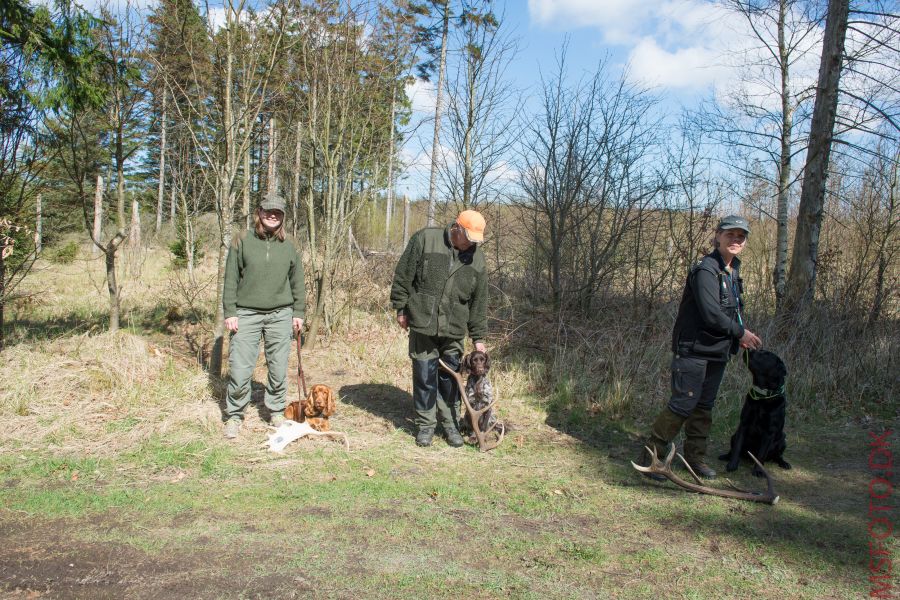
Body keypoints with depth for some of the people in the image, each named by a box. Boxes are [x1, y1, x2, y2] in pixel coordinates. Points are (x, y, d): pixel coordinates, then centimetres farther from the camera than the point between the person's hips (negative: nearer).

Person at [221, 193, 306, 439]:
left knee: (279, 368, 7)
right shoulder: (242, 241, 1)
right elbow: (231, 279, 1)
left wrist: (298, 312, 7)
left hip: (281, 315, 2)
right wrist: (230, 312, -5)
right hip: (246, 314, -2)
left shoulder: (289, 245, 7)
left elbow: (297, 281, 11)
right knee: (240, 369, -2)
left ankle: (277, 412, 23)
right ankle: (234, 416, 14)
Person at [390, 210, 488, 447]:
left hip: (454, 329, 3)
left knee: (451, 379, 8)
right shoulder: (425, 239, -8)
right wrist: (401, 309, -3)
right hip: (423, 323, -2)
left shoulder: (476, 257, 3)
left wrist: (478, 337, 6)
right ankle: (426, 424, 19)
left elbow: (479, 301, 7)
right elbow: (403, 275, -3)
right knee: (424, 377, 4)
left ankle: (450, 424, 23)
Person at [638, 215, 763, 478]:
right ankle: (651, 455, 0)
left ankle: (695, 457, 22)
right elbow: (711, 314, -22)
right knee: (683, 404, -9)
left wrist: (738, 336, 5)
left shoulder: (733, 271, 16)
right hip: (694, 348, -9)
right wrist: (741, 332, -9)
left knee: (704, 407, 12)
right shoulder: (705, 270, -15)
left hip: (717, 351, 9)